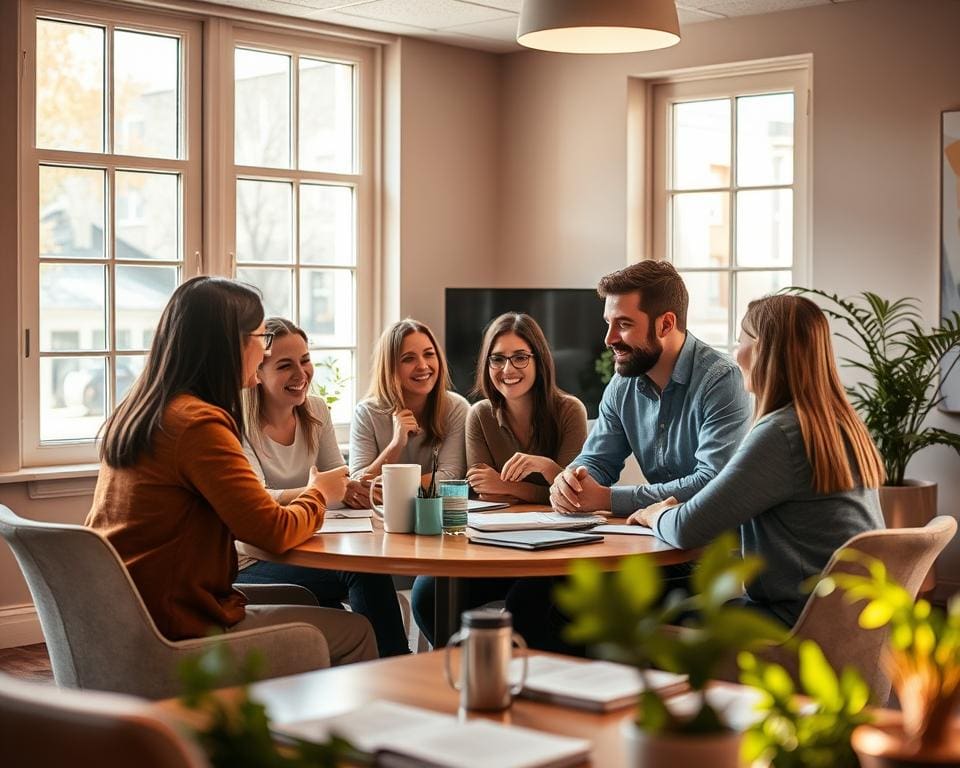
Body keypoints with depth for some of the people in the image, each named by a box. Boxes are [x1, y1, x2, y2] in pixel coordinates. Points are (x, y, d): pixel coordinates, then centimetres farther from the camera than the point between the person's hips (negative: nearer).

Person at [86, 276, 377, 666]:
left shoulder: (133, 412, 9)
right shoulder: (198, 422, -19)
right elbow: (274, 532, -18)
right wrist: (319, 494, 1)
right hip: (178, 629, -10)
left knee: (300, 598, 26)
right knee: (355, 632, 2)